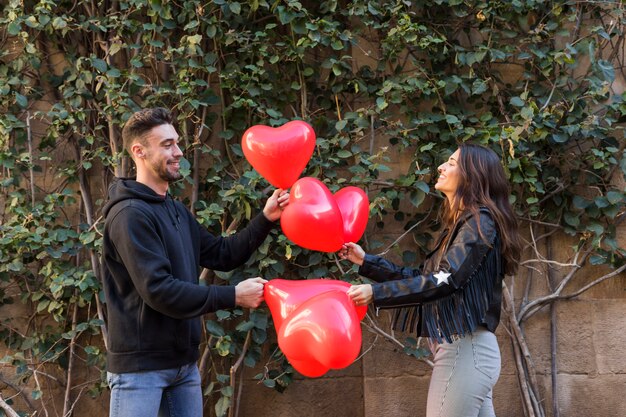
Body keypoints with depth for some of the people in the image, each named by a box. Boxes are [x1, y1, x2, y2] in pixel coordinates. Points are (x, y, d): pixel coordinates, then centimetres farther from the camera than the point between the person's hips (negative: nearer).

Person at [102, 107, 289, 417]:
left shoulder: (176, 211, 14)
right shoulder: (130, 214, -16)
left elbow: (223, 254, 17)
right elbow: (159, 291, -24)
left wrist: (266, 218, 5)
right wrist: (233, 296, -20)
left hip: (183, 362, 9)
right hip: (141, 365, -9)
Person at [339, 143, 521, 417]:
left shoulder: (480, 221, -10)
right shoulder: (464, 225, 19)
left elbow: (446, 281, -21)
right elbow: (423, 277, 20)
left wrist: (377, 292, -21)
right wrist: (366, 261, 19)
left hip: (464, 348, -10)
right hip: (464, 347, 10)